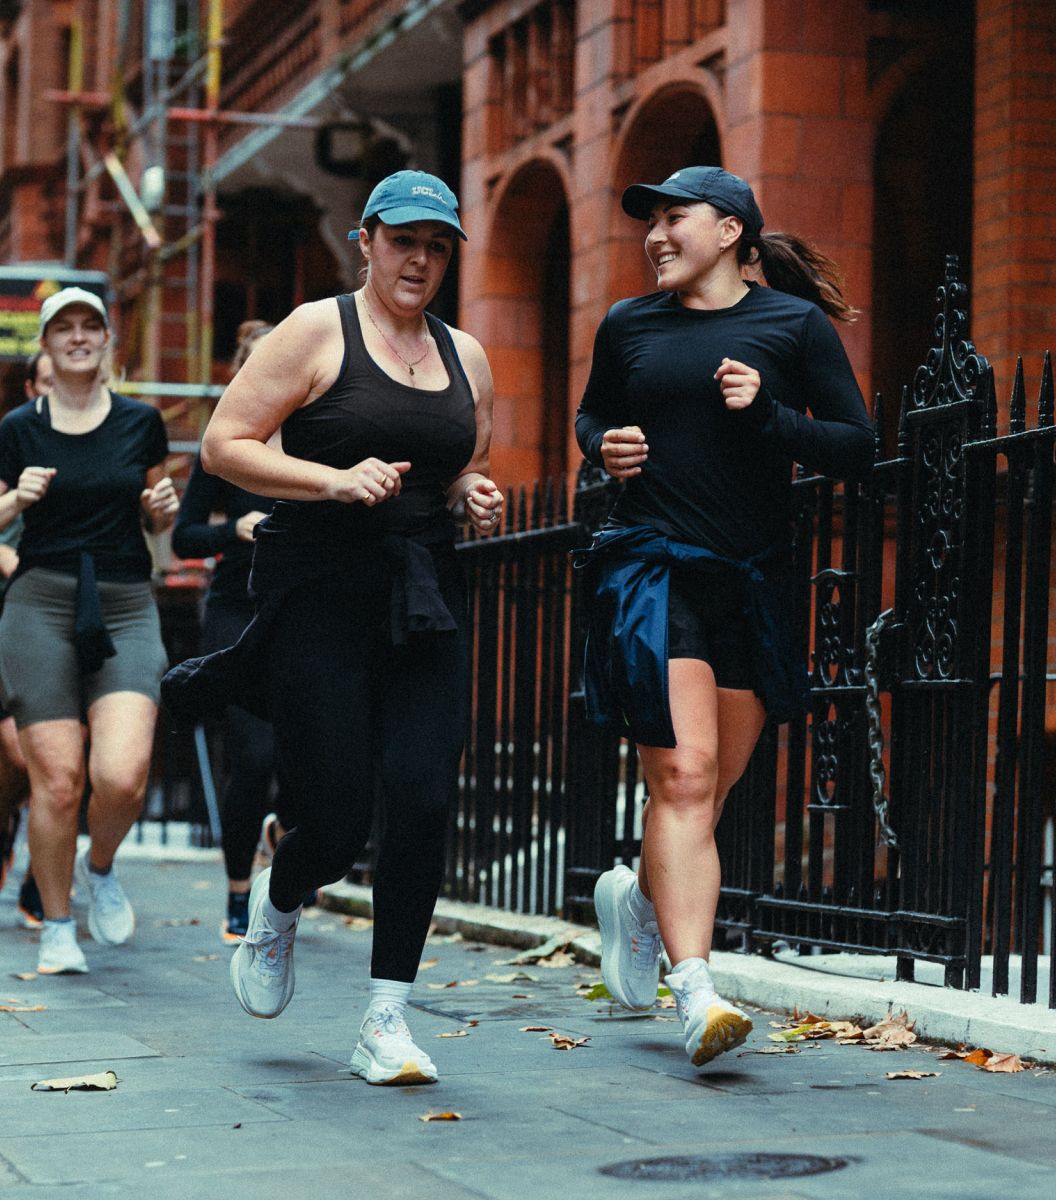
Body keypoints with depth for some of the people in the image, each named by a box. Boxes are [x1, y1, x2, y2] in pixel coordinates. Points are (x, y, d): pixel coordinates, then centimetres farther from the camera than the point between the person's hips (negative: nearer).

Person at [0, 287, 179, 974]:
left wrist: (164, 507, -1)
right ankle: (58, 927, 13)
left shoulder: (142, 423, 9)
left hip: (126, 609, 1)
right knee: (57, 779, -6)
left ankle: (100, 868, 16)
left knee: (122, 775, -17)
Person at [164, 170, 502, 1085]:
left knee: (422, 801, -11)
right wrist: (333, 479, -17)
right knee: (338, 821, -6)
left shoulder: (465, 356, 15)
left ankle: (387, 1021, -2)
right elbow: (224, 445, -5)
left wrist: (475, 499, 5)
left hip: (427, 598, 4)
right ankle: (277, 904, 31)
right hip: (320, 593, -4)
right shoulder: (317, 332, -1)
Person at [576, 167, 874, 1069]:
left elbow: (858, 448, 1)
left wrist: (769, 417, -14)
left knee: (709, 790, 9)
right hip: (654, 566, -1)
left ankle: (638, 896, 40)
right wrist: (605, 447, 2)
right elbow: (592, 416, 25)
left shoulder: (795, 324, 3)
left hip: (755, 580, 1)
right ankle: (695, 990, -20)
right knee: (683, 774, -15)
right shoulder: (628, 327, 9)